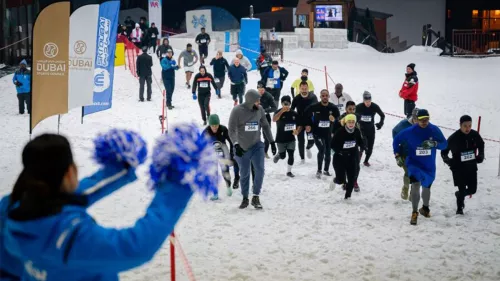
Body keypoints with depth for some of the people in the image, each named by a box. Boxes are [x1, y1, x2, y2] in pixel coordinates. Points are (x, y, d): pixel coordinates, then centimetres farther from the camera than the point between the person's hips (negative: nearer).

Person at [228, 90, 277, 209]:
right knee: (244, 174, 9)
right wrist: (236, 144, -30)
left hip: (257, 146, 2)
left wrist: (272, 142, 9)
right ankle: (245, 198, 28)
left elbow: (265, 126, 9)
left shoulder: (260, 110, -4)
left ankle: (256, 197, 0)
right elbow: (232, 130, -16)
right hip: (242, 148, -2)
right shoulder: (237, 111, -15)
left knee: (260, 170, -13)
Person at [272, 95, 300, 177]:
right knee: (283, 156, 6)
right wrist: (282, 111, -42)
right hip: (281, 139, -3)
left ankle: (289, 171, 12)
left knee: (291, 155, -3)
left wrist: (297, 131, -15)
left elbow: (300, 125, 6)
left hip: (291, 138, 3)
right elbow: (274, 119, -33)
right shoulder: (279, 112, -12)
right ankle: (278, 155, 42)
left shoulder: (294, 114, -1)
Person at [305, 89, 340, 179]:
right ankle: (319, 171, -8)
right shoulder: (314, 107, -13)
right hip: (317, 133, -3)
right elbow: (307, 114, 4)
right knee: (322, 149, -21)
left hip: (328, 133, 3)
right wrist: (308, 125, -1)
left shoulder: (333, 107, -8)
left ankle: (326, 170, 32)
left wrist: (334, 119, -16)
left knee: (328, 152, 12)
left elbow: (338, 116, 6)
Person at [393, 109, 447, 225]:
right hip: (414, 163, -2)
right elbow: (396, 140, 0)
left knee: (426, 187, 19)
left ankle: (425, 208, 46)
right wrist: (397, 156, -4)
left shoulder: (435, 130, -11)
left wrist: (434, 143, -28)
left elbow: (444, 144, -8)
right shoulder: (410, 131, -14)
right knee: (415, 185, -22)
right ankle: (414, 213, -11)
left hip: (429, 166, 3)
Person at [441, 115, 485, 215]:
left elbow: (481, 145, 14)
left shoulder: (475, 135, -8)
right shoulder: (454, 138, -17)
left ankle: (459, 194, 42)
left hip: (472, 167, 4)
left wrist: (481, 155, 0)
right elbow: (444, 151, -4)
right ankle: (459, 208, 20)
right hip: (458, 168, -4)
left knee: (472, 189, 9)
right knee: (462, 189, -6)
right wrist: (447, 160, -20)